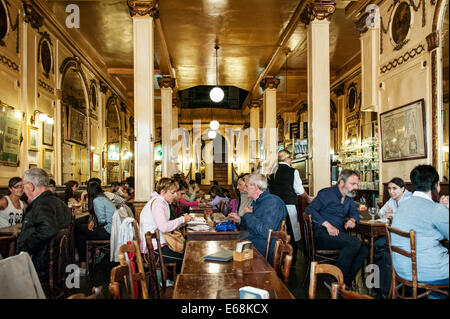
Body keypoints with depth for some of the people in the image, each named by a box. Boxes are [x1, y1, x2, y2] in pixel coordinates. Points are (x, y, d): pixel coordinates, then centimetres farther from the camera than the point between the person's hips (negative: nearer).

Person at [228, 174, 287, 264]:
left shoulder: (273, 202, -17)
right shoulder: (256, 202, 14)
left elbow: (266, 232, -27)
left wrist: (248, 215, -16)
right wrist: (240, 220, 9)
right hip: (252, 245, 9)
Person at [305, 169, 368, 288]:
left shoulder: (349, 197, 19)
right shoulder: (327, 193, -5)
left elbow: (354, 212, 28)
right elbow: (309, 209, -14)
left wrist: (352, 220, 2)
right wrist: (327, 224, -23)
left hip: (338, 235, 8)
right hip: (321, 234, -8)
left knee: (364, 251, -14)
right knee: (355, 242, -28)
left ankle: (345, 283, -8)